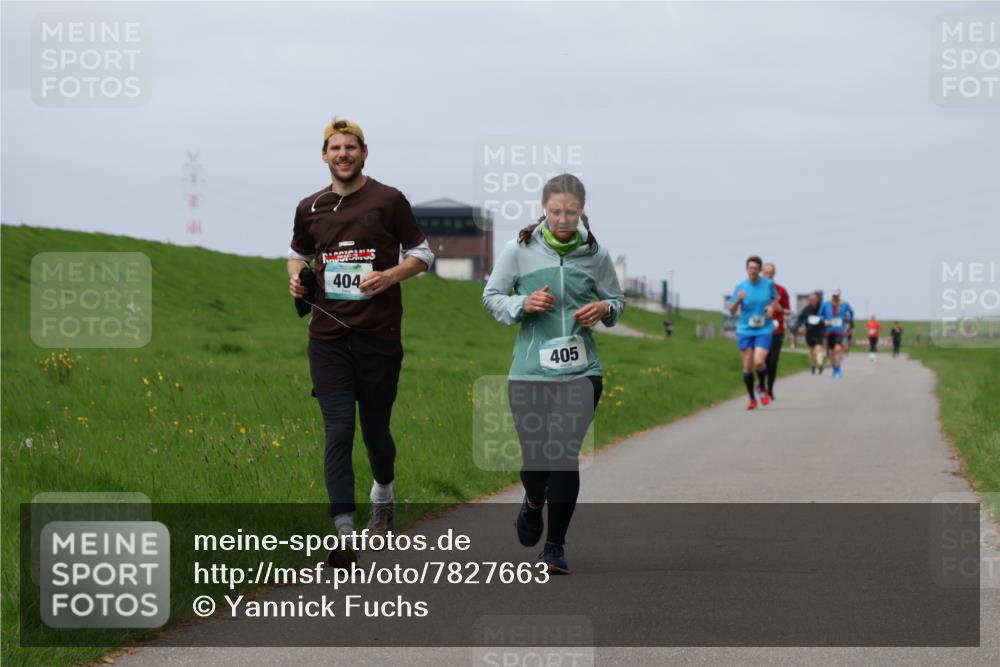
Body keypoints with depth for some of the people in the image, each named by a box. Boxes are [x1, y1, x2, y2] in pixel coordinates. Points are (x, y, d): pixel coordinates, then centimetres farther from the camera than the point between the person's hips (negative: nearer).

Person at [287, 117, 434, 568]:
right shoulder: (309, 208, 10)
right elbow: (298, 253, 27)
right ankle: (345, 537, -13)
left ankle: (383, 495, 42)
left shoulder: (388, 201, 1)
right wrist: (296, 277, 4)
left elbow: (421, 255, 6)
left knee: (375, 429, 9)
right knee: (338, 433, -8)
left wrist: (389, 277, -12)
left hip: (379, 336, -1)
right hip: (328, 338, 2)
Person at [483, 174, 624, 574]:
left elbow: (616, 300, 16)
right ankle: (533, 503, 39)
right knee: (534, 455, 1)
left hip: (580, 370, 0)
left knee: (565, 454, -8)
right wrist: (523, 304, -13)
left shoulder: (596, 254, 4)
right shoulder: (520, 249, -1)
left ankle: (555, 547, 6)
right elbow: (491, 296, 6)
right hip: (529, 371, 0)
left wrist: (604, 309, -7)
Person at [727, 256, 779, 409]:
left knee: (759, 362, -19)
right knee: (747, 366, 3)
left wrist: (772, 307, -6)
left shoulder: (768, 284, -3)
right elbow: (732, 311, -2)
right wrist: (738, 300, -21)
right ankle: (752, 398, 20)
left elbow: (775, 299, 16)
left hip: (764, 330, -1)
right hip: (745, 331, 1)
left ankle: (762, 388, 11)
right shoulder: (741, 287, -4)